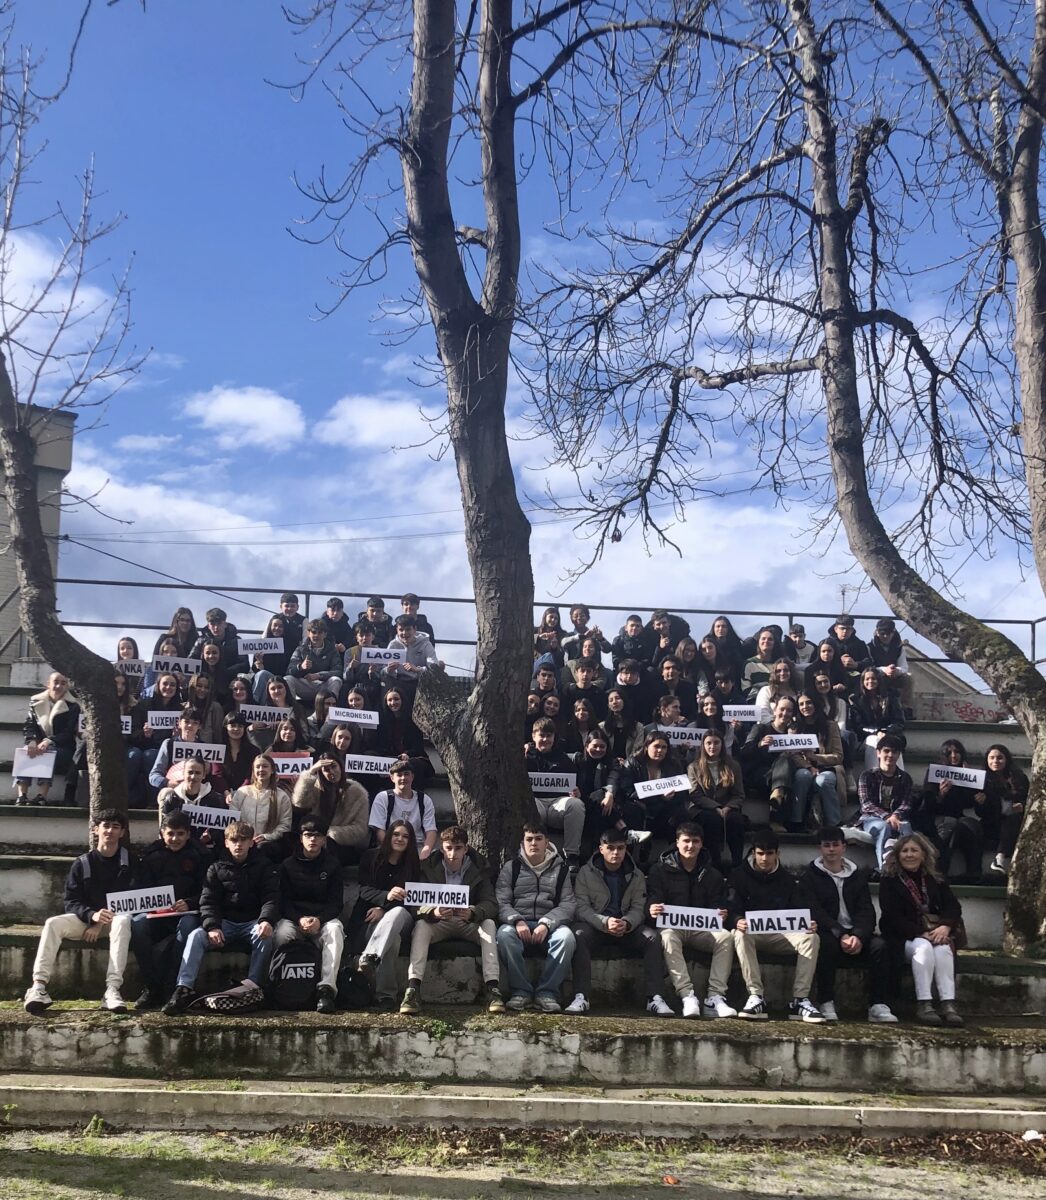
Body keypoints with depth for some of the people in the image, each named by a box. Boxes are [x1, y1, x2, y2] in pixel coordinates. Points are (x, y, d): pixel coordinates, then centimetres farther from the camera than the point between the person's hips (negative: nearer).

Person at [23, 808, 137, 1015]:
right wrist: (92, 915, -23)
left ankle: (112, 989, -46)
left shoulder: (129, 861, 5)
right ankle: (38, 986, -35)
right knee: (52, 923, -25)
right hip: (85, 919, 2)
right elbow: (71, 902, 0)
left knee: (123, 920, -36)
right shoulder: (82, 863, 8)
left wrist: (102, 923, -14)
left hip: (115, 918, -2)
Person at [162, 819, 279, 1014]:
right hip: (224, 923, 2)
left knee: (266, 935, -35)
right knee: (196, 935, -26)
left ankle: (252, 985, -33)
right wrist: (212, 927, -20)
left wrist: (266, 921, -27)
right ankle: (184, 989, -32)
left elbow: (271, 898, -4)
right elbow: (208, 901, 0)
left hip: (253, 922, -1)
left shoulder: (264, 866, 6)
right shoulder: (217, 868, 9)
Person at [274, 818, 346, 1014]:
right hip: (293, 918, 0)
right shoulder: (288, 865, 10)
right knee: (281, 933, -34)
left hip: (324, 918, 0)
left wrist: (319, 920, -18)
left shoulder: (332, 864, 9)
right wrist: (300, 919, -19)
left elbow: (336, 902, 2)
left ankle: (327, 988, -42)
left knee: (335, 930, -35)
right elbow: (284, 900, 2)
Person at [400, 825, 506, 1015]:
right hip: (439, 923, 0)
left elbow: (491, 903, -14)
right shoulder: (429, 867, -6)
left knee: (489, 924, -29)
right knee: (421, 925, -30)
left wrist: (472, 913, -38)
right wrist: (433, 912, -40)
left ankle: (492, 988, -37)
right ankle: (413, 988, -40)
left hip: (469, 922, 0)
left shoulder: (478, 868, -5)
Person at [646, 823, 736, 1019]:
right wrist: (652, 910, -29)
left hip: (702, 928, 3)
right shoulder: (661, 869, 6)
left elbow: (718, 906, 9)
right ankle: (687, 995, -42)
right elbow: (652, 901, -3)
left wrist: (721, 915, -17)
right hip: (672, 926, -2)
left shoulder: (712, 875, 14)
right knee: (668, 937, -37)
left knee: (726, 937, -27)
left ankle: (715, 996, -29)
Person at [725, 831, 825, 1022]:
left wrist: (809, 924, -20)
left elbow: (801, 909, 6)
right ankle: (755, 997, -39)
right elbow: (731, 909, -5)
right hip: (751, 932, -2)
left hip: (781, 934, 2)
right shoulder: (739, 875, 8)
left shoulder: (788, 879, 16)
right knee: (740, 935, -37)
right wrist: (737, 921, -30)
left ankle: (800, 1000, -28)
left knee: (811, 937, -26)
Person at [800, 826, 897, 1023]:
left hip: (855, 934, 3)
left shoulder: (858, 875, 16)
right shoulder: (809, 877, 7)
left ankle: (878, 1006, -24)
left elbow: (866, 911, 4)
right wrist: (841, 935, -23)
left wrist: (858, 936, -18)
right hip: (827, 933, -3)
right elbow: (815, 913, -7)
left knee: (879, 945, -26)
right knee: (827, 944, -36)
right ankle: (826, 1004, -26)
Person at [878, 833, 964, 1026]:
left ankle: (948, 1004, -39)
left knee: (943, 948, -30)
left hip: (936, 933, 3)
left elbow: (953, 906, 4)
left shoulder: (934, 880, 16)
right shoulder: (890, 881, 4)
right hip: (904, 937, -3)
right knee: (923, 947, -33)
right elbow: (892, 917, -7)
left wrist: (945, 927, -18)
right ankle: (924, 1004, -38)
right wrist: (921, 934, -20)